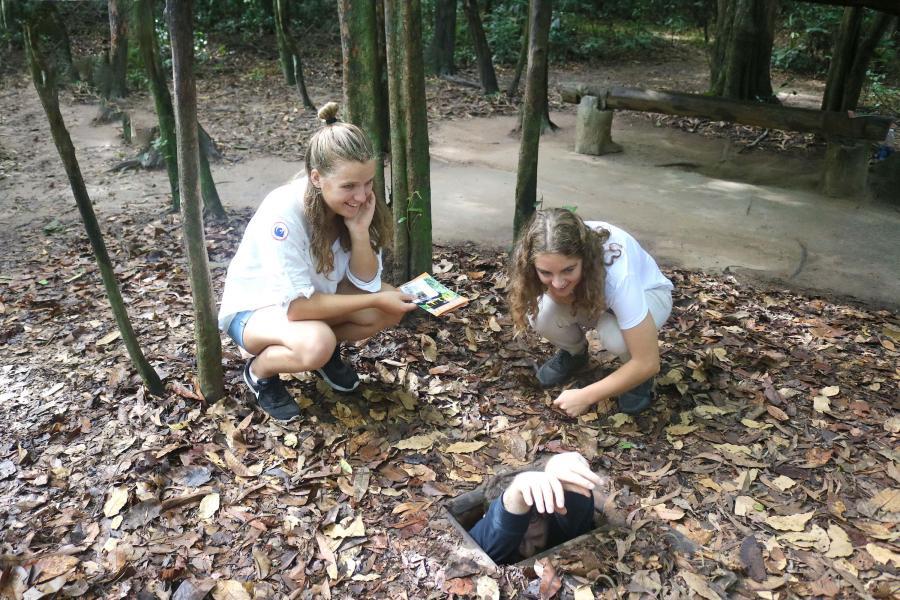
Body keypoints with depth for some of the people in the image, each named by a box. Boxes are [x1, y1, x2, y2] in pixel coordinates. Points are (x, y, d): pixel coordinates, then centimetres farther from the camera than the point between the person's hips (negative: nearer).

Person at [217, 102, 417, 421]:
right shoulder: (283, 213, -35)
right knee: (316, 344, -36)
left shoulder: (353, 203, -16)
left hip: (314, 294, 6)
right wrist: (375, 300, -29)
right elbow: (297, 307, -32)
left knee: (393, 304, -15)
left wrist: (360, 230, -30)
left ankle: (327, 351, 9)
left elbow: (366, 283, -14)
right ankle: (259, 371, -4)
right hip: (254, 308, -6)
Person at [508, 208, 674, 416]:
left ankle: (635, 375, -3)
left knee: (615, 336, -37)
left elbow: (648, 363, -35)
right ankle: (574, 354, 6)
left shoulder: (617, 273, -41)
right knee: (540, 314, -27)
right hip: (587, 294, 4)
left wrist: (585, 397, -30)